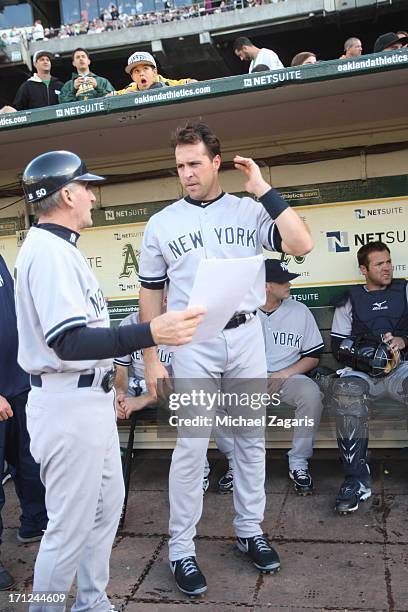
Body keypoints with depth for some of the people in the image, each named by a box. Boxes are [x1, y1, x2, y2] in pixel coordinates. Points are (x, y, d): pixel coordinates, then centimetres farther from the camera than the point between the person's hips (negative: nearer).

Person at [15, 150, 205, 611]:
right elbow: (68, 342, -30)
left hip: (88, 398, 11)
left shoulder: (58, 247, 15)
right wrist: (150, 333, -40)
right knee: (71, 525, 1)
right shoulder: (49, 250, -18)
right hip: (68, 404, -11)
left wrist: (104, 385, 25)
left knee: (107, 504, 20)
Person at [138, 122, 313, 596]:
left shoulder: (251, 211, 3)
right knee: (190, 446, 0)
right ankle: (181, 549, 15)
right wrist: (150, 358, 0)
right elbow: (150, 293, 4)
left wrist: (263, 190, -10)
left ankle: (250, 531, 30)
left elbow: (301, 245, -12)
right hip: (193, 344, -1)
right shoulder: (162, 223, 2)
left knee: (252, 440, 12)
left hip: (246, 338, 2)